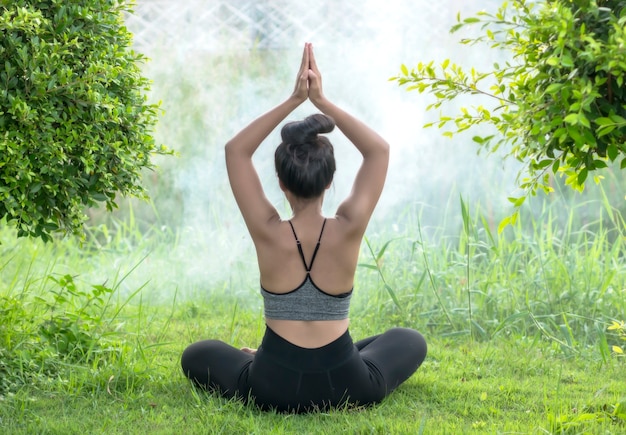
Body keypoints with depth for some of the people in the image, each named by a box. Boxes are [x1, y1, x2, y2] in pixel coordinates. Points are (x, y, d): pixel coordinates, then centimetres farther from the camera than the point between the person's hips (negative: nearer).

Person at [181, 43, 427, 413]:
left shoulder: (269, 234, -12)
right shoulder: (348, 231, -12)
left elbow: (236, 150, 0)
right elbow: (379, 150, 1)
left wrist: (294, 100, -5)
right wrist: (322, 101, -4)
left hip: (273, 390, 0)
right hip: (346, 388, 0)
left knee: (196, 356, 30)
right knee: (411, 342, 31)